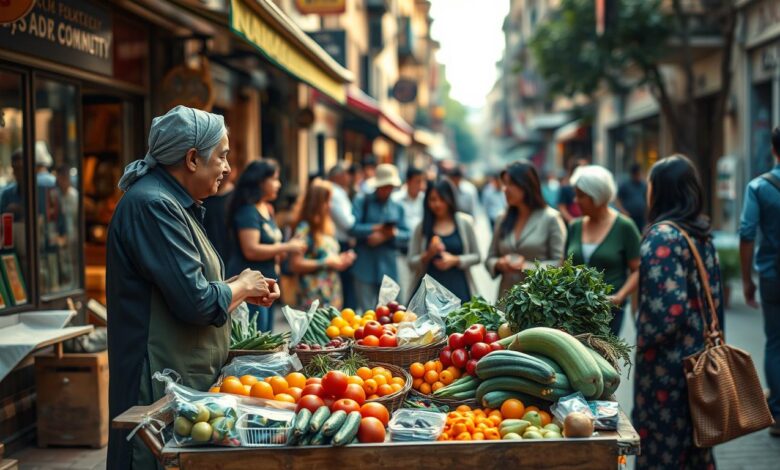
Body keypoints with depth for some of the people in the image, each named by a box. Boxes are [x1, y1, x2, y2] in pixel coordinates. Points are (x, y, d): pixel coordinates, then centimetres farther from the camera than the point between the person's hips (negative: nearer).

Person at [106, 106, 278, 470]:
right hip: (163, 381, -10)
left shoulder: (176, 205, 14)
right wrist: (241, 286, -5)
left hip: (189, 377, 10)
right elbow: (196, 301, -23)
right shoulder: (152, 206, -18)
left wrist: (247, 290, 9)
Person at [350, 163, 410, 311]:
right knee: (366, 311, -3)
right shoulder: (362, 202, 3)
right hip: (365, 268, -3)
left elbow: (406, 235, 6)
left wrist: (388, 235, -12)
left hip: (389, 268, 4)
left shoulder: (397, 207, 14)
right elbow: (353, 228, -10)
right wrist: (378, 228, -11)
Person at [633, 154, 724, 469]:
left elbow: (670, 307, -24)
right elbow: (714, 295, 12)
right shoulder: (702, 233, 9)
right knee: (695, 444, 16)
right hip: (699, 357, 9)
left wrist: (644, 342, -11)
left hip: (667, 360, -9)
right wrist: (708, 341, 17)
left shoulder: (662, 237, -17)